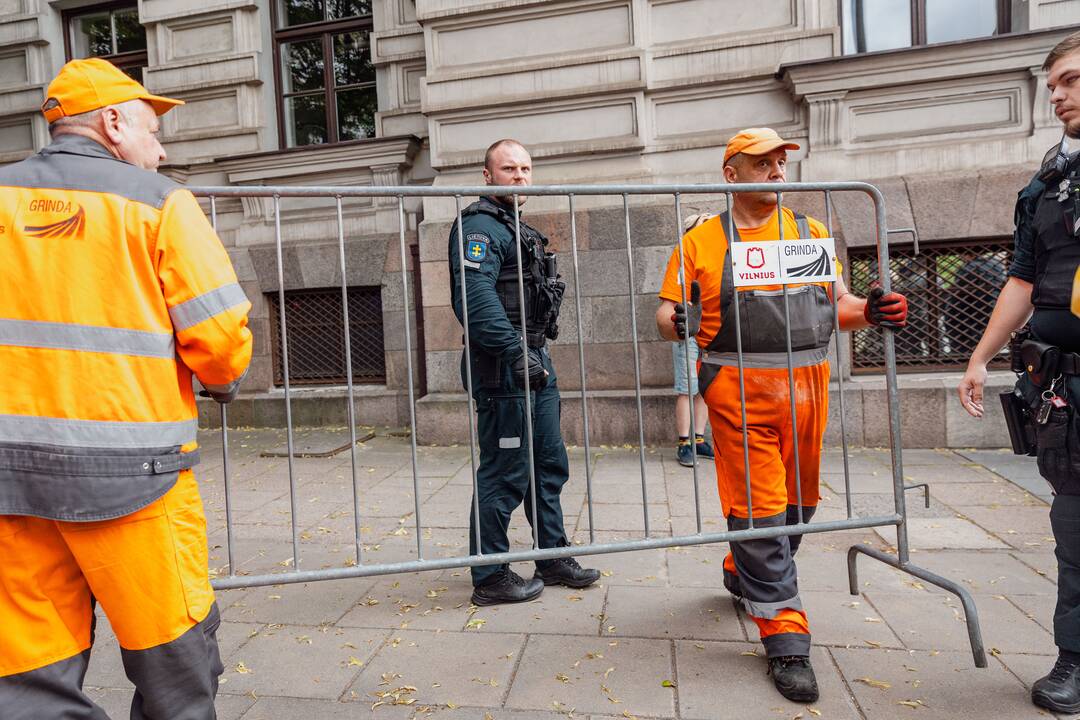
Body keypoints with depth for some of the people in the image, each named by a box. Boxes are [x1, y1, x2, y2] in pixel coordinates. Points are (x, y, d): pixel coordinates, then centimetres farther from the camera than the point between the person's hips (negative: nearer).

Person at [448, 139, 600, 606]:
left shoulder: (518, 230, 22)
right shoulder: (480, 226, -10)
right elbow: (476, 297, -24)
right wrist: (517, 354, -28)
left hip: (534, 361, 10)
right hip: (504, 368, -10)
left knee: (549, 465, 16)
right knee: (504, 473, -2)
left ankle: (553, 558, 29)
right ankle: (489, 578, 12)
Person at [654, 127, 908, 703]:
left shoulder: (811, 231, 15)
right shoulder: (701, 240, 4)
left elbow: (838, 304, 16)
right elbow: (667, 312, 2)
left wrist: (872, 311, -5)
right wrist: (675, 321, -20)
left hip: (806, 387, 5)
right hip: (739, 391, -4)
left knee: (799, 503, 16)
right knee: (759, 509, -4)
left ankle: (743, 574, 42)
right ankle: (784, 635, 9)